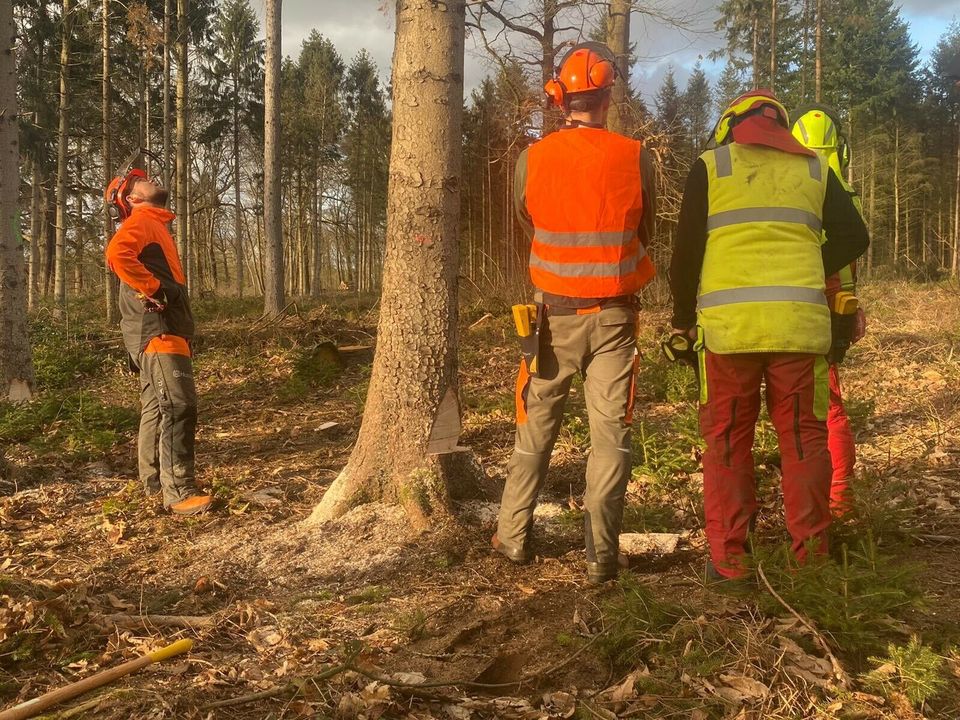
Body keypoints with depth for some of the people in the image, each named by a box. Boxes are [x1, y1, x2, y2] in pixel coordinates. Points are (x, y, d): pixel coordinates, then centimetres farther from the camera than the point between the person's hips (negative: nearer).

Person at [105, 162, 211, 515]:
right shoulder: (140, 221, -6)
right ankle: (178, 491, -19)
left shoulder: (153, 225, 25)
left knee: (157, 406, 15)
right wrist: (155, 289, -21)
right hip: (156, 329, -10)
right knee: (178, 406, -17)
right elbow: (117, 254, -26)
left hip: (160, 329, 10)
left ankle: (154, 479, 24)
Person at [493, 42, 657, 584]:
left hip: (555, 315, 1)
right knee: (611, 433, 4)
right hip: (613, 316, -1)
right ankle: (602, 556, 5)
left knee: (536, 429, 15)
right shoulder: (636, 158, -7)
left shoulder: (532, 160, -6)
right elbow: (646, 234, 7)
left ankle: (514, 537, 23)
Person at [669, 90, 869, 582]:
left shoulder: (710, 167, 7)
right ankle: (811, 555, 13)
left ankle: (727, 559, 8)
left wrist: (683, 317, 14)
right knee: (803, 437, 10)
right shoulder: (814, 168, 15)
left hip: (728, 324, -2)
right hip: (800, 323, 2)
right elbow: (853, 238, 15)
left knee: (727, 439, 7)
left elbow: (685, 251, 3)